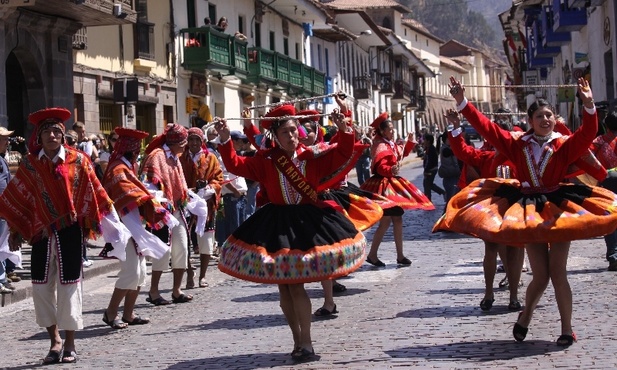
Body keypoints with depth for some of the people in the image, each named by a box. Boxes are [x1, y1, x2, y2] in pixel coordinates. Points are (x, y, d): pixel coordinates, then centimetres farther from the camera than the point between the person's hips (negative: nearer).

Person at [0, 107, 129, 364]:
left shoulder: (77, 160, -2)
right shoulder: (30, 164, 4)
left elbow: (94, 194, -1)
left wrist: (114, 225, -4)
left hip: (70, 231, -2)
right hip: (41, 232, 2)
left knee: (68, 285, 1)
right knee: (42, 286, 4)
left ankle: (69, 344, 12)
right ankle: (55, 339, 20)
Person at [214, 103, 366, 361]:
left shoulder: (312, 157, 1)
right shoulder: (265, 160, 1)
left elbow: (342, 154, -3)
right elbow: (235, 165, -3)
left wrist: (344, 130, -16)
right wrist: (225, 141, -14)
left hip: (308, 222, -2)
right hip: (277, 225, 2)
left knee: (296, 285, -9)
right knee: (284, 286, 8)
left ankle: (305, 342, 0)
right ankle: (298, 340, 22)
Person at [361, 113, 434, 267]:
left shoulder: (391, 145, 12)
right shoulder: (381, 147, -16)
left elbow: (403, 153, 31)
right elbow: (380, 167, -27)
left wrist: (410, 141, 22)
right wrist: (390, 170, -44)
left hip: (394, 184, 10)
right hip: (384, 186, -10)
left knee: (398, 219, 10)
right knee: (386, 221, -10)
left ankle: (400, 255, 16)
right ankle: (372, 255, -1)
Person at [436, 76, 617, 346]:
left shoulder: (565, 145, -2)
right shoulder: (518, 145, 4)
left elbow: (587, 134, -20)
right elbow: (486, 127, 1)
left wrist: (589, 106, -38)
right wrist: (462, 103, -5)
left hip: (559, 210, -1)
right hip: (528, 212, 1)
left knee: (558, 274, -2)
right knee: (541, 276, 0)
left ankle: (567, 329, 10)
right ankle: (525, 316, 26)